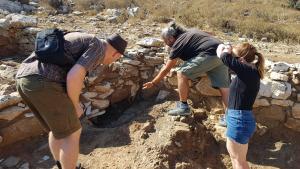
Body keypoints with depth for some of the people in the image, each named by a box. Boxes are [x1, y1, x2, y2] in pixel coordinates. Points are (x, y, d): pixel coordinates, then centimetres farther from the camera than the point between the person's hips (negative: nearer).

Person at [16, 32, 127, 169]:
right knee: (72, 133, 7)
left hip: (26, 80, 9)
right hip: (44, 84, -9)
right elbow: (74, 76, -16)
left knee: (59, 127, 23)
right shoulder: (99, 49, -1)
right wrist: (75, 106, 0)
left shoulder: (79, 40, 28)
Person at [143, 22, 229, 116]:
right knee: (223, 87, 7)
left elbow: (166, 69, 5)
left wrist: (153, 83, 15)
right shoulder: (189, 32, 21)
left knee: (181, 74, 0)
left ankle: (183, 107, 8)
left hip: (209, 55, -9)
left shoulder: (178, 44, 0)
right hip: (221, 54, 9)